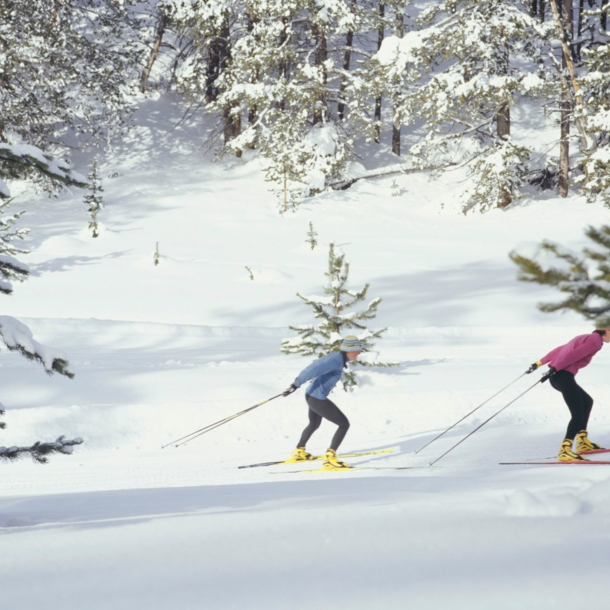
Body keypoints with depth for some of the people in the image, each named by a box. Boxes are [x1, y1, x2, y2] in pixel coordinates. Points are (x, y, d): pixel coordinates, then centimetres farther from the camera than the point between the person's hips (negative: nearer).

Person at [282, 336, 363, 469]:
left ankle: (299, 451, 51)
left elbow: (316, 366, 16)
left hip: (312, 395, 10)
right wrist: (296, 385, -29)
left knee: (314, 424, 33)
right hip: (318, 399, -10)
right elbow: (313, 370, -29)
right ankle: (329, 458, -9)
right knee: (344, 424, -6)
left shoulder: (336, 356, 6)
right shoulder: (336, 361, -23)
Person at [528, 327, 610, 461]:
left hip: (556, 375, 10)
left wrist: (540, 362, 24)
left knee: (587, 401, 25)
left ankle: (582, 442, 27)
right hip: (564, 376, -10)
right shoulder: (596, 341, -7)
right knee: (578, 415, -12)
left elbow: (559, 349, 23)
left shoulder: (585, 338, 23)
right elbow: (574, 355, -18)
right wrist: (555, 368, -24)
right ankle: (565, 451, -21)